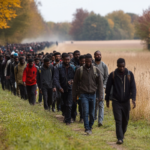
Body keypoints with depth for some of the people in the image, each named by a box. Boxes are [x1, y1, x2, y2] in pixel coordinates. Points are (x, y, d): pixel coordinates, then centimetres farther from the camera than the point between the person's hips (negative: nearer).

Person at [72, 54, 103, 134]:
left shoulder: (96, 70, 3)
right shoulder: (80, 70, 0)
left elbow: (100, 83, 4)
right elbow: (75, 83, 6)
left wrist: (100, 95, -4)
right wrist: (74, 95, 5)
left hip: (93, 94, 2)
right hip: (84, 94, -2)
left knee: (92, 113, 7)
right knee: (85, 112, -13)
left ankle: (90, 126, 23)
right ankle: (87, 128, -10)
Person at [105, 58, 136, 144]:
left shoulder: (130, 74, -3)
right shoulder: (113, 75, -5)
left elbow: (133, 87, -5)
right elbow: (108, 88, 4)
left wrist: (133, 99, -17)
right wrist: (107, 100, 8)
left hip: (126, 101, 2)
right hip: (116, 102, -2)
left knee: (125, 120, 12)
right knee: (118, 120, -8)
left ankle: (123, 133, 36)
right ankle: (120, 138, -9)